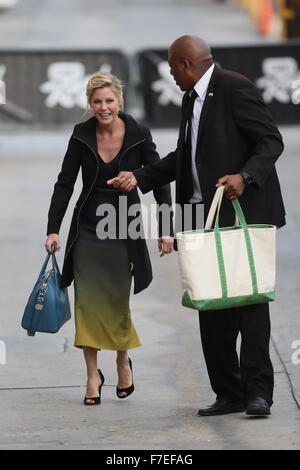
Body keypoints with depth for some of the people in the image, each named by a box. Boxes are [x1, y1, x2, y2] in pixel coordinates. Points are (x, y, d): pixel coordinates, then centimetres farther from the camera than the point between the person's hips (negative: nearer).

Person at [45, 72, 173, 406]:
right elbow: (65, 183, 0)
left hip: (124, 228, -1)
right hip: (88, 228, 1)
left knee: (117, 303, 1)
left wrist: (165, 229, -7)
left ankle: (123, 362, 27)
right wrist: (53, 229, -7)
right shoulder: (82, 135, -4)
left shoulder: (138, 136, -8)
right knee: (88, 301, -4)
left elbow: (160, 183, -2)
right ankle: (93, 375, 5)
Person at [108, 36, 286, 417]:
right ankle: (229, 393, 10)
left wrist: (245, 176, -28)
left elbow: (271, 141, -14)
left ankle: (258, 390, -9)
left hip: (244, 210, -9)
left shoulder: (234, 88, -11)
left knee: (249, 296, -9)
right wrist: (139, 178, 16)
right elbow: (185, 156, 24)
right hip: (210, 216, 9)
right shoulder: (192, 99, 17)